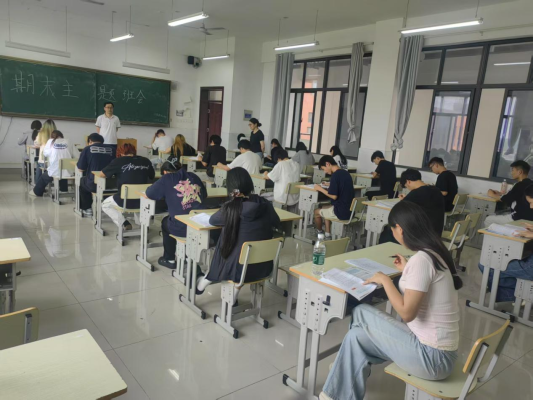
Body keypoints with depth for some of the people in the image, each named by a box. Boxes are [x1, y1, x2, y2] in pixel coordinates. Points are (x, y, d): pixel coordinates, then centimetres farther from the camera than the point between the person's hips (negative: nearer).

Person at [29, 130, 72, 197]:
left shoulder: (51, 141, 1)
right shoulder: (66, 142, 5)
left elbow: (45, 153, 9)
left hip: (55, 172, -2)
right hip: (67, 172, 2)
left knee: (43, 177, 27)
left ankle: (37, 192, 46)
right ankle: (64, 191, 45)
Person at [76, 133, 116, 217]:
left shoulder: (87, 149, 0)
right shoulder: (111, 149, 6)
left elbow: (80, 168, 0)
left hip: (94, 185, -3)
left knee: (82, 181, 32)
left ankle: (87, 209, 35)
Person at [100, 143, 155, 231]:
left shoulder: (119, 161, -4)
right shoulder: (146, 161, 5)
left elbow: (102, 174, 3)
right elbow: (152, 176, 20)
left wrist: (115, 173, 21)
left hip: (124, 200, -4)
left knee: (105, 205, 25)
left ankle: (125, 223, 6)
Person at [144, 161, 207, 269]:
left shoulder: (167, 178, 3)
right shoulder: (193, 176, 16)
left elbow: (149, 194, 8)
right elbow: (204, 194, 26)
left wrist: (164, 193, 24)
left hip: (182, 227, -5)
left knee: (165, 222, 31)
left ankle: (169, 259, 37)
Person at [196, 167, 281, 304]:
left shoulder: (231, 208, -16)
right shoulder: (266, 205, -5)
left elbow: (212, 220, 4)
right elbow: (277, 224, 15)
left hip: (240, 269, -3)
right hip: (264, 267, 4)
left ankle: (205, 282, 44)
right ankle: (236, 289, 29)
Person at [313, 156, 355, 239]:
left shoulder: (335, 175, -17)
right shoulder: (346, 173, 9)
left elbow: (334, 196, -20)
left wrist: (320, 189, -8)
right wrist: (330, 186, 12)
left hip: (341, 212, -8)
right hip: (350, 210, 8)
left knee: (317, 212, 15)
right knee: (325, 209, 28)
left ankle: (319, 234, 37)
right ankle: (328, 236, 24)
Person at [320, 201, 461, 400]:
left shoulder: (421, 259, -23)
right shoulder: (434, 252, 5)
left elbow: (406, 313, -24)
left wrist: (385, 279, -12)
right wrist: (407, 271, 20)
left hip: (432, 355, -8)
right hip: (436, 348, 8)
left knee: (361, 313, -1)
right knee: (356, 335, 4)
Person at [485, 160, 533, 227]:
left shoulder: (521, 185, -17)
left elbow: (507, 200, -11)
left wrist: (493, 195, 5)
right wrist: (500, 193, 17)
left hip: (521, 218, -10)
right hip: (527, 216, 10)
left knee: (489, 219, -2)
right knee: (497, 215, 24)